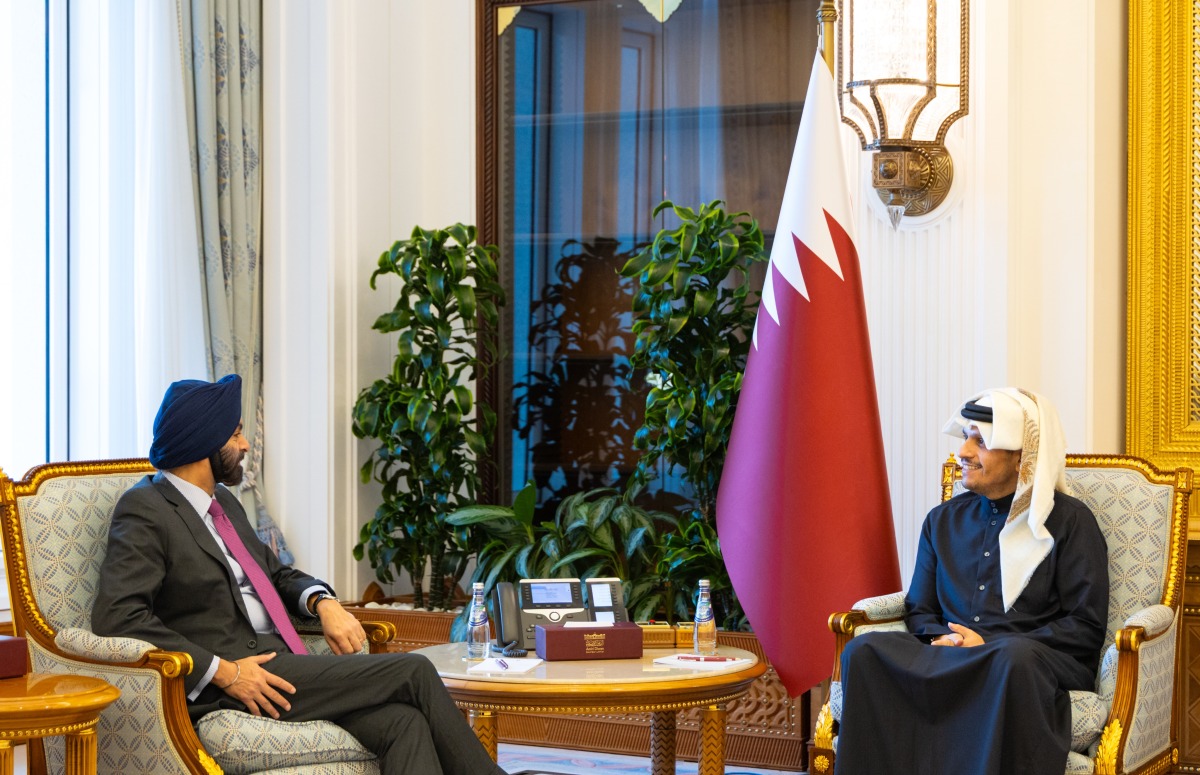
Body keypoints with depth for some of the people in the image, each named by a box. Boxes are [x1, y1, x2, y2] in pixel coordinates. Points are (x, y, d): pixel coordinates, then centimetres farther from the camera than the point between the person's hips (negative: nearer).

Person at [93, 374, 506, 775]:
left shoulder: (223, 501, 19)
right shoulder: (144, 510, -7)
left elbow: (277, 573, 29)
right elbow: (116, 616, -18)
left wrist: (324, 603, 5)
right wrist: (224, 673, -20)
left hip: (280, 664, 8)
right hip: (225, 690, -8)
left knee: (402, 722, -21)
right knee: (412, 671, -15)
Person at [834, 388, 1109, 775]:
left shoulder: (1069, 521, 8)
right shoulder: (944, 520, 22)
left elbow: (1086, 627, 1)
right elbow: (919, 609, 24)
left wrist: (991, 644, -10)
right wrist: (943, 639, -2)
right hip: (948, 655, 4)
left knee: (1015, 657, -42)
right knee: (863, 651, -27)